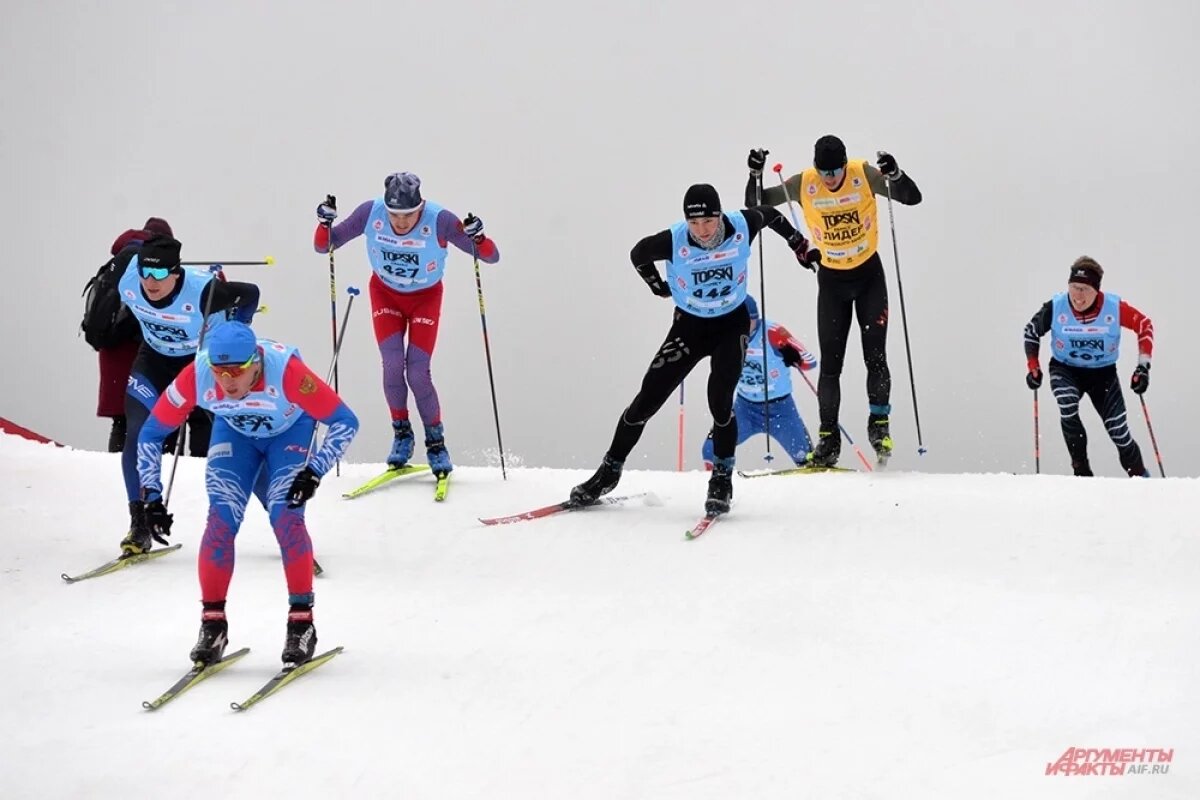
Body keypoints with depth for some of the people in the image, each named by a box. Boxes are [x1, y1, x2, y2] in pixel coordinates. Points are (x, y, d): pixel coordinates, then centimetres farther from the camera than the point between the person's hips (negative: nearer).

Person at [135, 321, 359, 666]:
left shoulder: (286, 370, -39)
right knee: (221, 518, -14)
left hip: (290, 430, -2)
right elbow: (151, 433, -18)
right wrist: (151, 495, -23)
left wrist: (314, 471, -39)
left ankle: (301, 621, -9)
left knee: (285, 515, -20)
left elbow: (345, 421, -30)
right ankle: (213, 622, -2)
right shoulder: (195, 376, -32)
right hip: (234, 433, 2)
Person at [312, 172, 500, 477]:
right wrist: (325, 223, -33)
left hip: (425, 298, -2)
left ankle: (436, 442, 7)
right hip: (385, 293, 2)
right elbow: (324, 246, -13)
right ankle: (401, 433, 7)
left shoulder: (439, 220, -30)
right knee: (392, 364, -15)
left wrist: (477, 237, -45)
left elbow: (491, 257, -25)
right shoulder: (371, 213, -24)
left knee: (417, 373, -12)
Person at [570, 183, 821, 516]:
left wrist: (801, 247, 11)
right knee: (648, 398, -3)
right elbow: (638, 254, -2)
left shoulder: (742, 226, -21)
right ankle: (610, 470, 14)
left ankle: (722, 479, 2)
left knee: (720, 401, -18)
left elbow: (771, 215, 3)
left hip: (732, 323, 0)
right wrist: (660, 287, 4)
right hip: (690, 325, 0)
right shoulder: (674, 241, -24)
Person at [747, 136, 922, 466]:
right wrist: (755, 175, -24)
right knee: (830, 362, 0)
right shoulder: (803, 185, -14)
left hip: (869, 274, -1)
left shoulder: (864, 175, -17)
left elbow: (912, 198, -19)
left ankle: (879, 425, 10)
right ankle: (828, 437, 5)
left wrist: (895, 175, -38)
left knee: (875, 356, -6)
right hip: (831, 279, 1)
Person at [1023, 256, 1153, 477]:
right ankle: (1082, 472, -19)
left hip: (1103, 373, 0)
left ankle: (1140, 477, 22)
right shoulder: (1056, 308, -21)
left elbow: (1145, 325, -7)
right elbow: (1031, 331, -2)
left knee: (1118, 430, -3)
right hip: (1065, 369, 0)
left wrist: (1143, 366, -13)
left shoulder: (1114, 307, -22)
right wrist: (1033, 367, -9)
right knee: (1067, 409, -31)